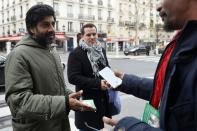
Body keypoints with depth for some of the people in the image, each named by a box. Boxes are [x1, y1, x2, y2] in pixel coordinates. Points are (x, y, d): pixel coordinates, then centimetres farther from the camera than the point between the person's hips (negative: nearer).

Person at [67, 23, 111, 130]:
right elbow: (73, 77, -21)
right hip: (87, 100, -6)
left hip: (103, 98, 6)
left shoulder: (101, 50, 10)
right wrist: (97, 83, -26)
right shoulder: (75, 54, -12)